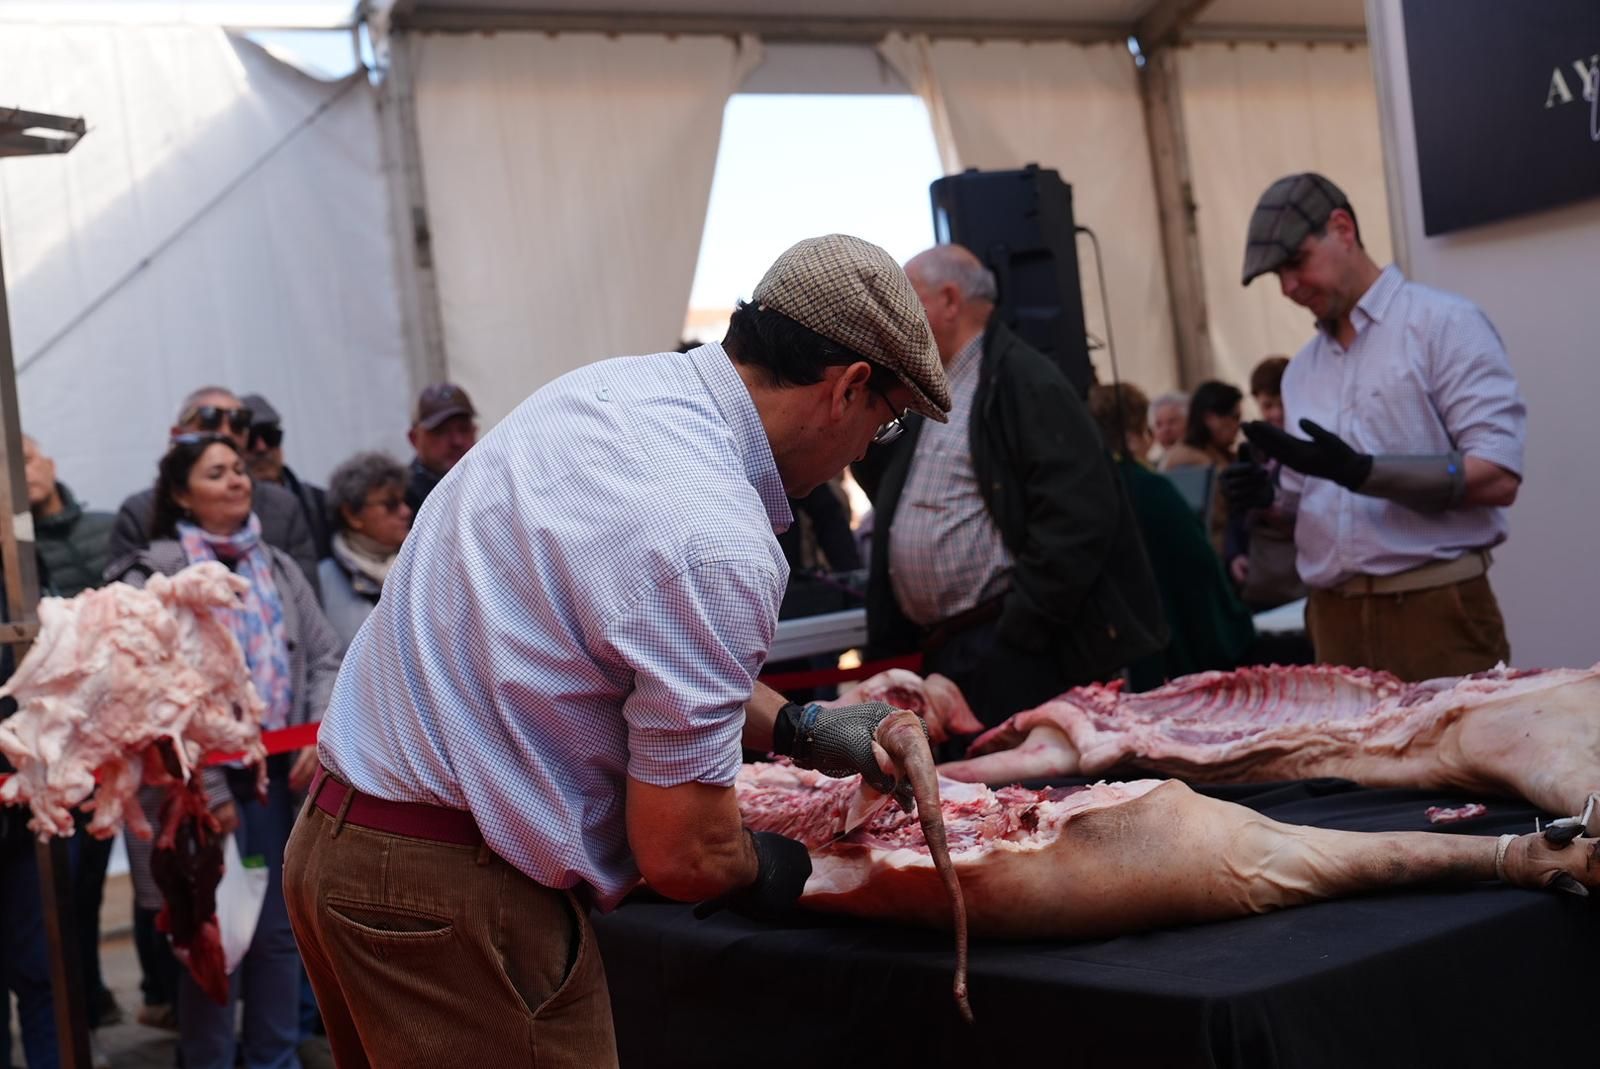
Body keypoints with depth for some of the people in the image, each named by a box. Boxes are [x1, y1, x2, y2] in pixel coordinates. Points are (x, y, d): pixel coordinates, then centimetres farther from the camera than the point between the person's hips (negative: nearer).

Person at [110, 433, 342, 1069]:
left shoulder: (277, 567, 12)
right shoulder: (156, 574, -7)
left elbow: (325, 656, 14)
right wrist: (206, 788, -16)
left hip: (278, 776, 6)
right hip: (207, 783, -5)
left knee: (281, 930, 12)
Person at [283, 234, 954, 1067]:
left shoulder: (610, 385, 3)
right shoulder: (716, 545, -24)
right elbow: (683, 855, -17)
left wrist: (800, 731, 17)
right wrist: (765, 871, 4)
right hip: (447, 895, -10)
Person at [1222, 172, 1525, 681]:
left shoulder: (1444, 323, -5)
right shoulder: (1301, 369, 15)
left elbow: (1498, 477, -14)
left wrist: (1361, 472, -23)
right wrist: (1271, 496, 0)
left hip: (1435, 610, -5)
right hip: (1335, 617, 6)